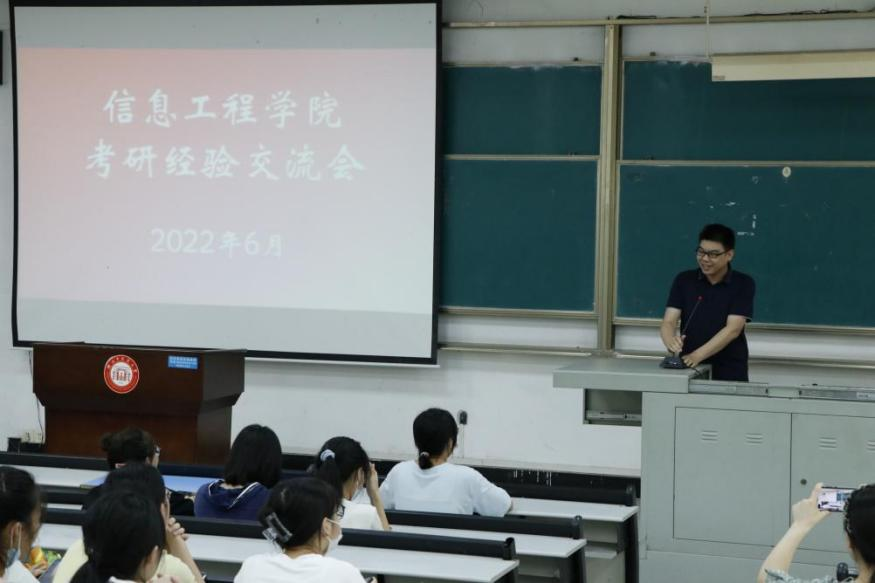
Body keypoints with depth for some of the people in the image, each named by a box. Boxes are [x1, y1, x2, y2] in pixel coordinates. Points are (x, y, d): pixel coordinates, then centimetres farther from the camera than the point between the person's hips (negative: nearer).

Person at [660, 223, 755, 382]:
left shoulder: (743, 284, -3)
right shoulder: (684, 280, 4)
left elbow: (733, 329, -12)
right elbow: (668, 322, -4)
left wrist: (697, 355, -24)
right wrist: (671, 342, -27)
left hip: (729, 374, -2)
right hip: (689, 370, 2)